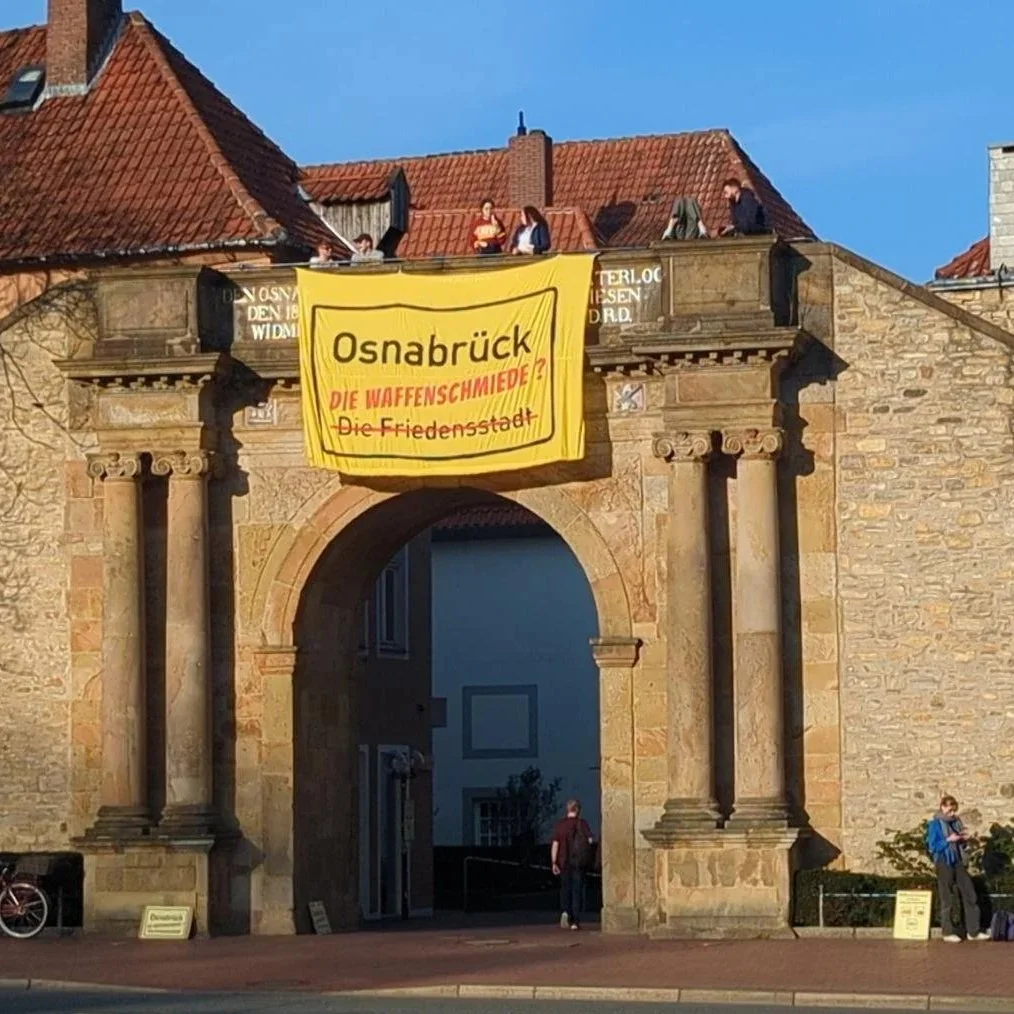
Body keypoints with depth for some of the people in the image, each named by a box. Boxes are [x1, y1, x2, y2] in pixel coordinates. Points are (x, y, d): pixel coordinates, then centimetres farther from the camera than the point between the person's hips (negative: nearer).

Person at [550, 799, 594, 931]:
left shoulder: (560, 824, 0)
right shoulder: (582, 823, -4)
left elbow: (555, 844, -4)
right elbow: (590, 840, -11)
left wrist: (554, 863, -2)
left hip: (564, 861, 1)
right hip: (579, 862, -1)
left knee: (565, 888, 16)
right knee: (577, 890, 4)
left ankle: (565, 911, -8)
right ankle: (575, 921, 0)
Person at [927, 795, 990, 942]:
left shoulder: (956, 822, 10)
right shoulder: (935, 824, -6)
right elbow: (933, 847, -9)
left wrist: (964, 839, -3)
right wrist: (948, 840, -19)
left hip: (958, 862, 6)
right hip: (944, 863, -6)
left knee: (970, 894, 2)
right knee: (947, 898, 0)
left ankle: (973, 931, 6)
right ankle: (948, 932, 8)